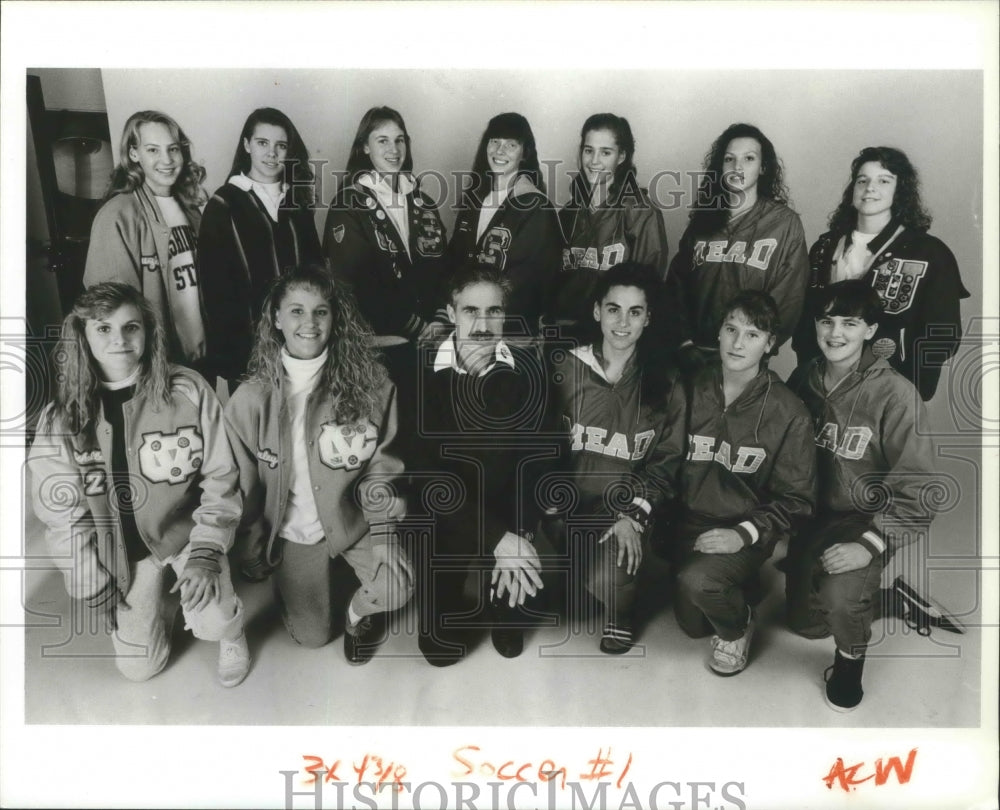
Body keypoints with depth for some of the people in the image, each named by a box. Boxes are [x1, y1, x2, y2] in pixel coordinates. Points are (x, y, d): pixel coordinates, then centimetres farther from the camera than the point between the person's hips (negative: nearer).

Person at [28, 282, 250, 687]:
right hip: (121, 547, 2)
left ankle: (230, 634, 14)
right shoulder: (62, 418, -12)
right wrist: (97, 592, -4)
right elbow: (62, 514, -5)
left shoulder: (187, 391, -16)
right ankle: (161, 602, 35)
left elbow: (220, 480, -10)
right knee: (139, 667, 3)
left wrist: (205, 554, -19)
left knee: (214, 621, -24)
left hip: (186, 528, -2)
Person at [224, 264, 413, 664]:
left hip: (354, 517, 0)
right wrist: (252, 555, 5)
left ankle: (360, 612, 13)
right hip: (292, 528, 1)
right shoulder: (250, 400, -14)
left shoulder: (370, 384, -14)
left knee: (396, 587, -25)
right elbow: (243, 485, -3)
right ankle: (289, 581, 40)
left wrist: (384, 529, -14)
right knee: (312, 635, 6)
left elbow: (381, 465, -4)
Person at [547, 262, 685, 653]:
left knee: (608, 581, -27)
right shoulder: (564, 370, 0)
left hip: (625, 508, 0)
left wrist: (634, 516, -10)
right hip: (565, 503, 1)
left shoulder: (664, 385, 4)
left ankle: (620, 611, 13)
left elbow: (666, 460, 4)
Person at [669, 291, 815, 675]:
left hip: (745, 534, -4)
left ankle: (737, 628, 4)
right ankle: (740, 588, 38)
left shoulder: (788, 412, -11)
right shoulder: (694, 388, -3)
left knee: (696, 580, -30)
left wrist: (744, 534, -20)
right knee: (692, 624, 6)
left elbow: (796, 499, -7)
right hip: (690, 524, 4)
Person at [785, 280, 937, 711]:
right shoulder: (805, 377, -5)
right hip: (815, 512, 5)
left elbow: (917, 490, -18)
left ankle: (851, 658, 3)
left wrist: (871, 545, -27)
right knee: (807, 624, 8)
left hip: (867, 518, -4)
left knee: (840, 597, -31)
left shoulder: (895, 394, -19)